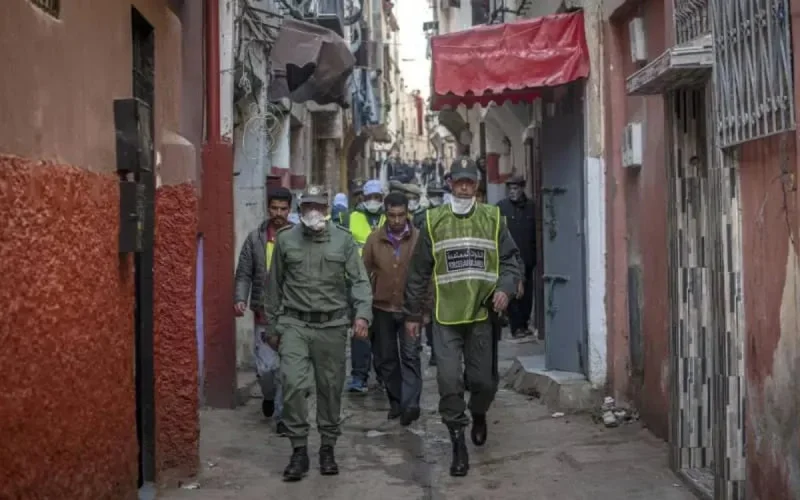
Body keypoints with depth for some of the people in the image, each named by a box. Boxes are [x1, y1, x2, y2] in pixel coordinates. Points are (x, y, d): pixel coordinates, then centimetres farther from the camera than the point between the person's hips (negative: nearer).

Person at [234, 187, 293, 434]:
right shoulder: (255, 239, 5)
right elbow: (244, 274, 6)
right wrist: (240, 298, -9)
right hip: (264, 314, 1)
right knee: (266, 367, -1)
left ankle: (282, 416, 12)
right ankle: (269, 396, 31)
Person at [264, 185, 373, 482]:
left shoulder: (343, 239, 3)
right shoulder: (285, 239, 5)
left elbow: (359, 281, 1)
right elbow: (275, 286, 11)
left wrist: (362, 314, -15)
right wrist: (272, 326, 12)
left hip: (332, 326, 0)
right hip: (294, 324, 0)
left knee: (331, 389, 8)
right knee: (293, 385, -13)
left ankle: (328, 448, 23)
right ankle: (299, 450, -1)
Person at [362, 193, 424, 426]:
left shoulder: (419, 239, -5)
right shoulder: (374, 240, 0)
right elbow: (365, 273, 5)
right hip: (382, 308, 3)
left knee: (410, 356, -9)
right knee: (385, 358, 11)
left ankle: (410, 403, -11)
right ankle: (396, 400, 24)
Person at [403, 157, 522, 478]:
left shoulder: (493, 219, 4)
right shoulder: (434, 221, 2)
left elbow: (510, 260, 8)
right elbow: (419, 272, 7)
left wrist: (505, 287, -12)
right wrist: (412, 314, 9)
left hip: (482, 314, 1)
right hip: (446, 317, -1)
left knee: (483, 380, 9)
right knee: (449, 380, -7)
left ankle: (478, 415, 42)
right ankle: (458, 445, 7)